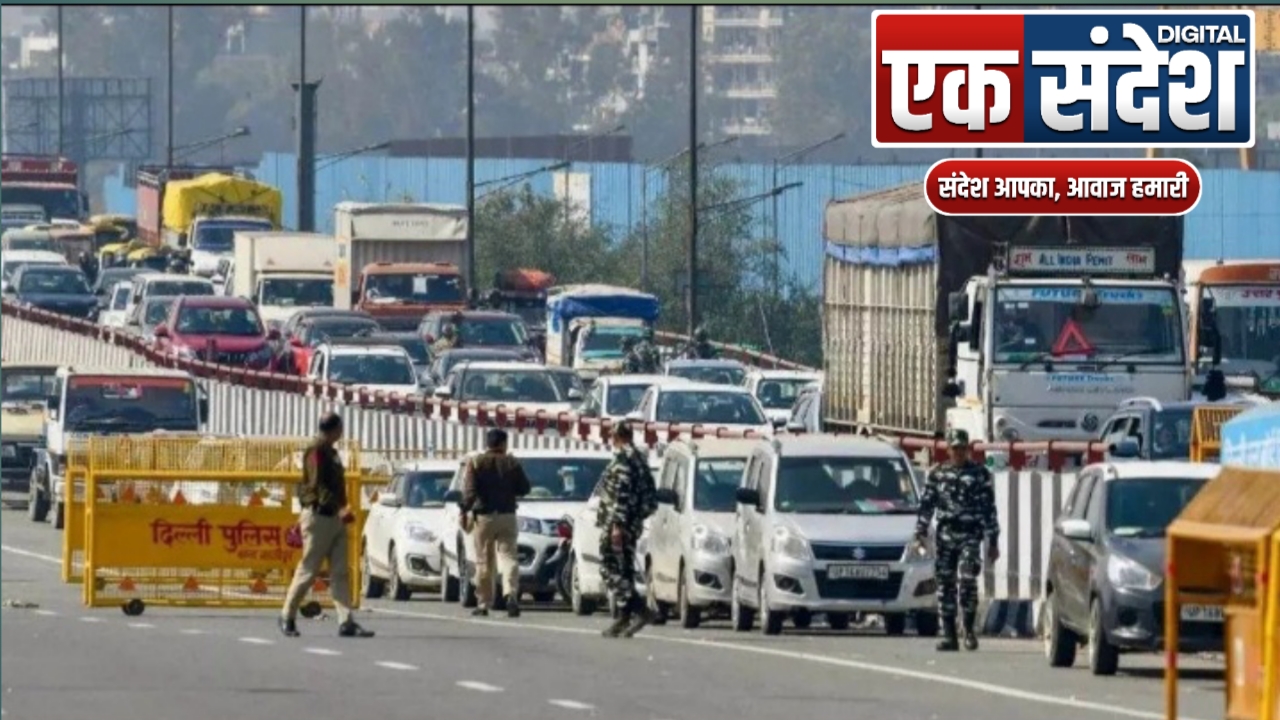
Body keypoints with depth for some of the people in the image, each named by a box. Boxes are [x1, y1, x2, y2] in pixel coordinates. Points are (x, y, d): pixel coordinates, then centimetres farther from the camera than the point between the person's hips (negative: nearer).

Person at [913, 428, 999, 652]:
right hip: (944, 536, 3)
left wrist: (993, 541, 3)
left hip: (970, 536, -3)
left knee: (968, 580, -17)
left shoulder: (980, 474, 5)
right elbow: (926, 505, 13)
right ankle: (948, 635, 7)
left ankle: (969, 630, -4)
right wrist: (920, 534, 4)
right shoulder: (937, 474, 12)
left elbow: (989, 509, 5)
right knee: (945, 584, 2)